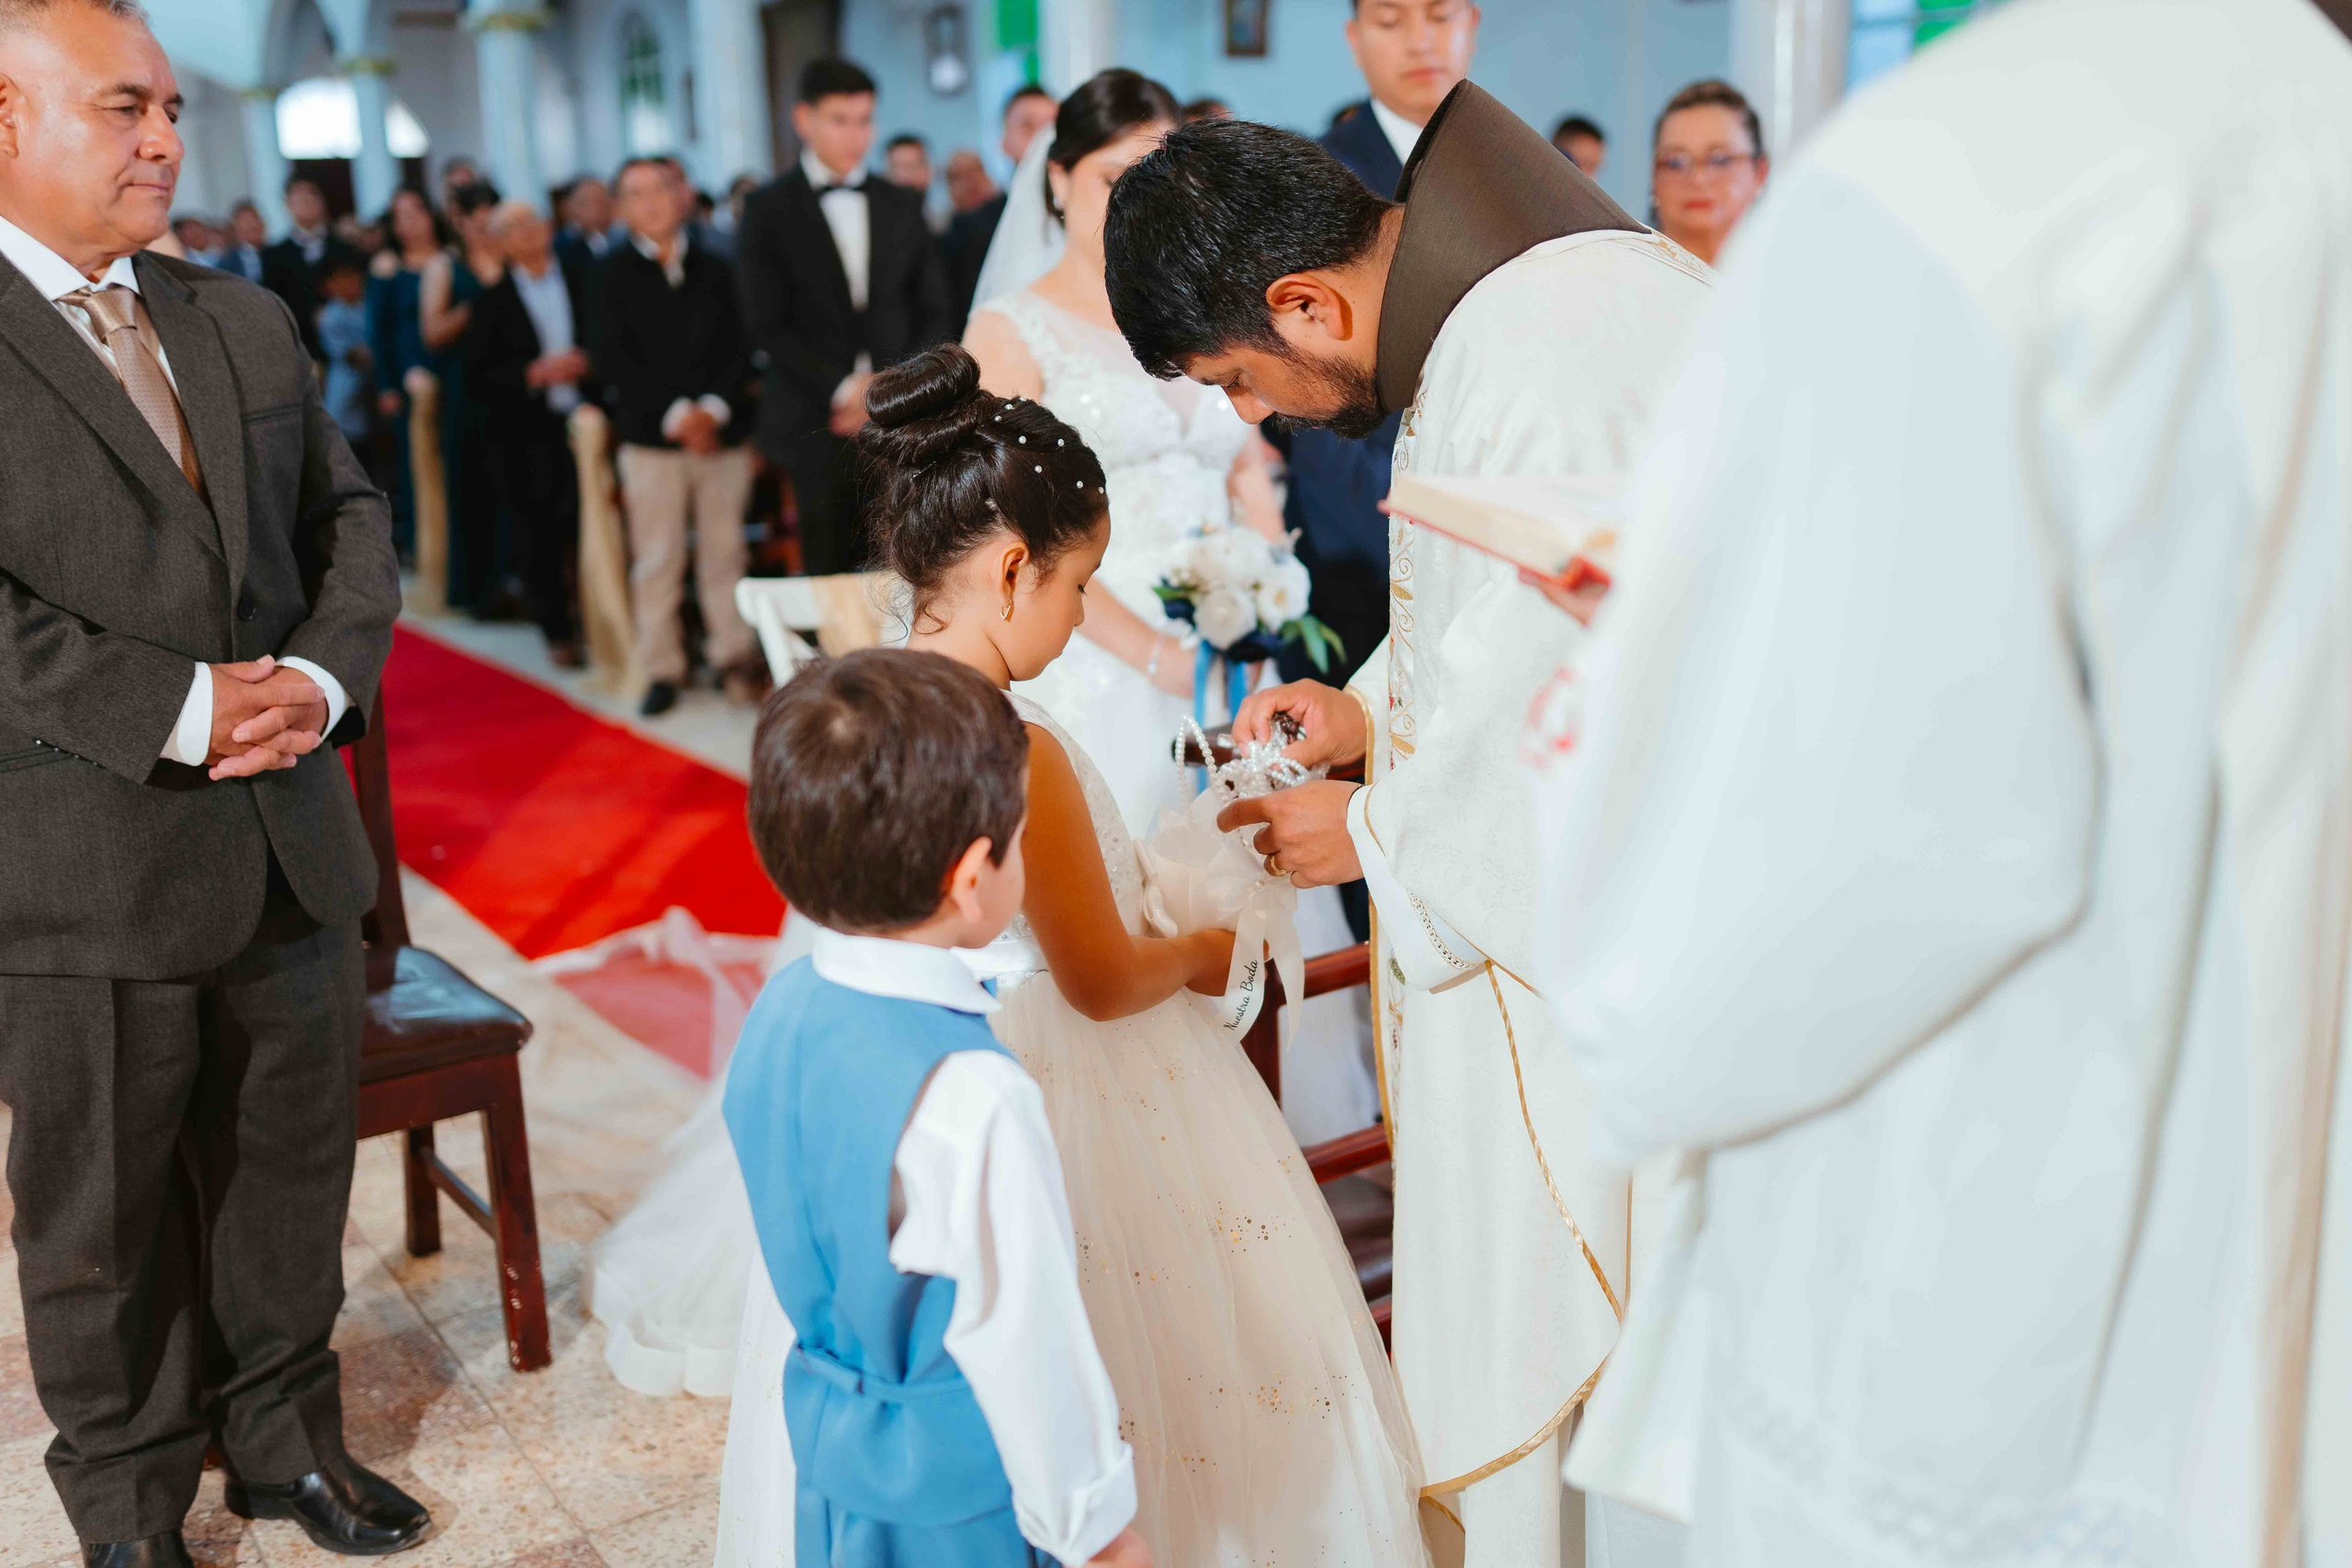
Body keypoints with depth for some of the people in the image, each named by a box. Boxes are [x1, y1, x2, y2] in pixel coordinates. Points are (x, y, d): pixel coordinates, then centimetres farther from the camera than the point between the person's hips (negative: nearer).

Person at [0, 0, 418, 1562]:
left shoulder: (247, 319, 13)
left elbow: (348, 518, 11)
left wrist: (322, 673, -7)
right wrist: (175, 711, -19)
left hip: (289, 843, 6)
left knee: (295, 1165, 17)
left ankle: (287, 1435, 37)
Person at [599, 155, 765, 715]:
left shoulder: (715, 269, 10)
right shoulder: (614, 275, 3)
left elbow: (741, 348, 5)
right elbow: (616, 361, -3)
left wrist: (714, 407, -10)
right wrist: (676, 414, -12)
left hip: (722, 431, 2)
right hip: (650, 436, -2)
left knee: (725, 551, 6)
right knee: (655, 559, 0)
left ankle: (735, 656, 16)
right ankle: (662, 669, 8)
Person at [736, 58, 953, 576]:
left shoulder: (902, 206, 14)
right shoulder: (769, 211, 4)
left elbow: (934, 313, 13)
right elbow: (768, 326, -3)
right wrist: (843, 389, -12)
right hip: (818, 427, -2)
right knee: (830, 575, -2)